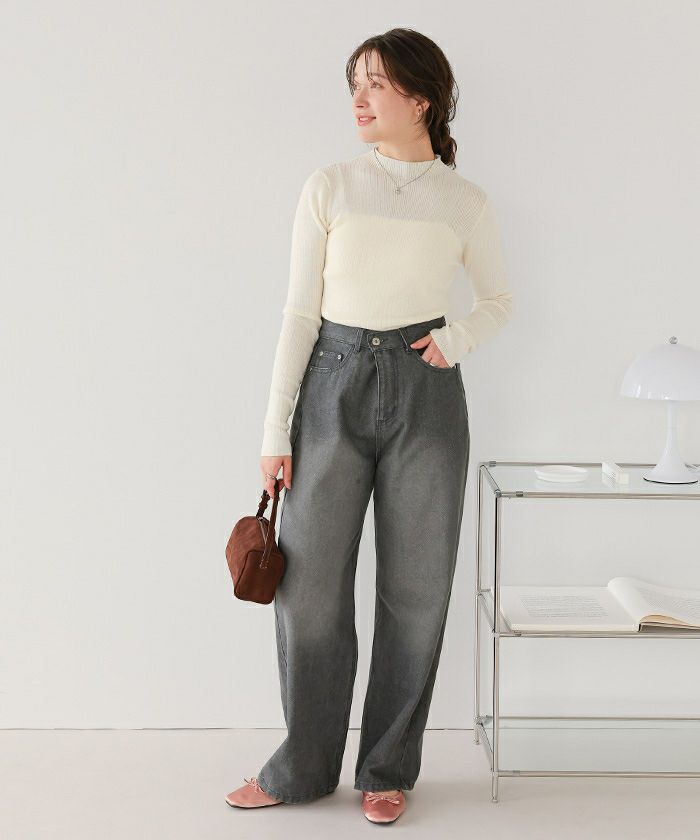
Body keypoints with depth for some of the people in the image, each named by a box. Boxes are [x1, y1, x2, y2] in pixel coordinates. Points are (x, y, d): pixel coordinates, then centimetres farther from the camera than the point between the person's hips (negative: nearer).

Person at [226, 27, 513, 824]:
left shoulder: (465, 203, 3)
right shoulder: (328, 188, 2)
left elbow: (499, 300, 15)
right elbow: (301, 312, 1)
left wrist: (456, 336, -7)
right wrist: (276, 430, -2)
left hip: (424, 393, 0)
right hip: (335, 383, 0)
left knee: (415, 588, 5)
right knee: (309, 584, 3)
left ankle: (388, 770, 23)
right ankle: (304, 766, 22)